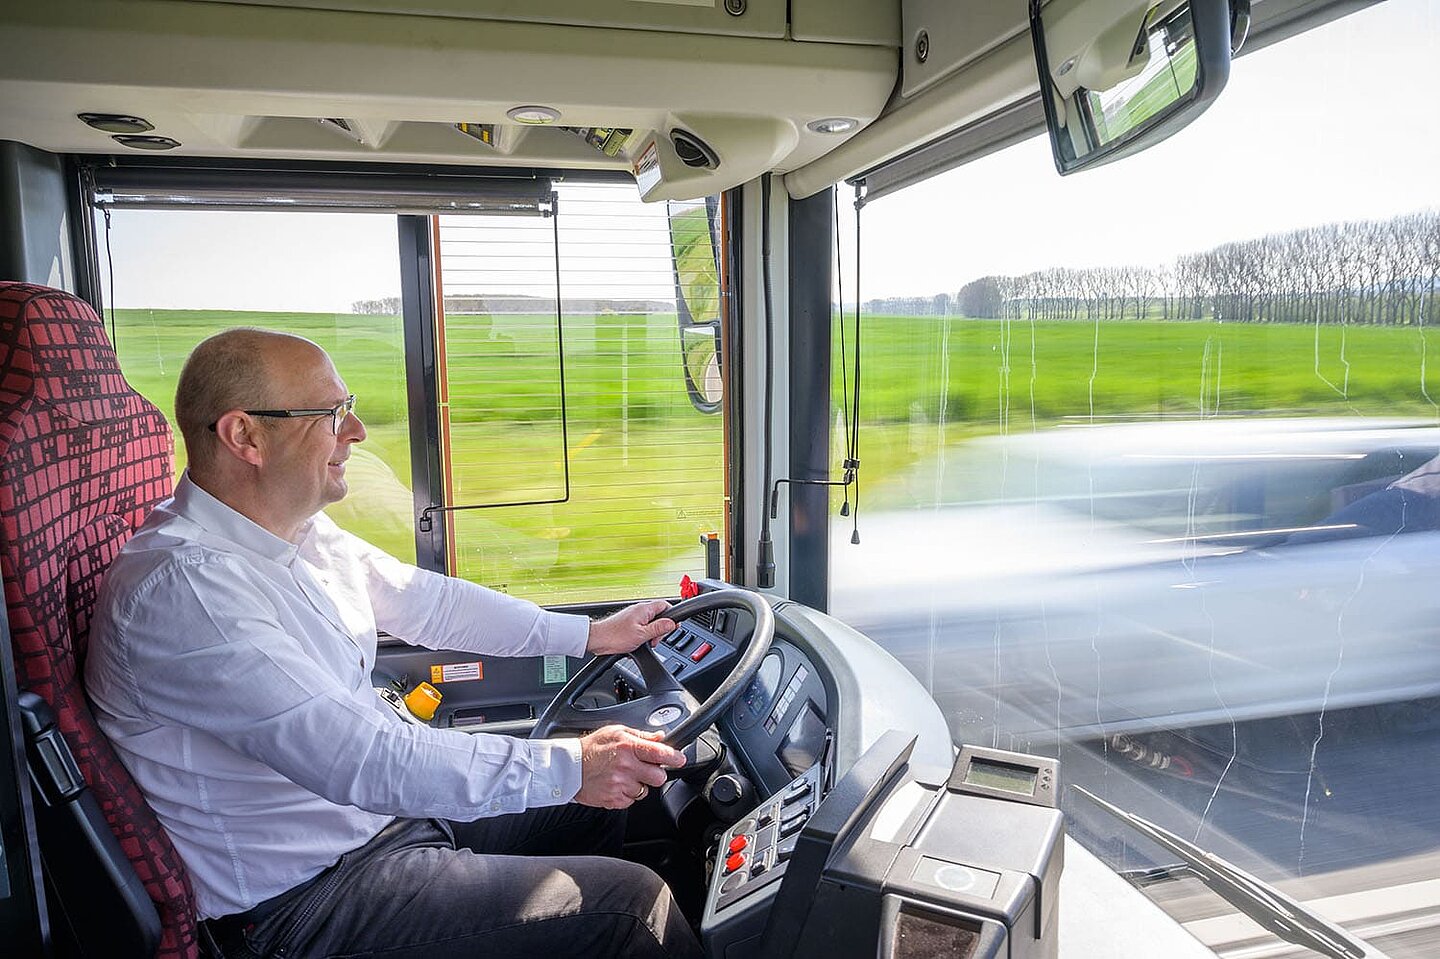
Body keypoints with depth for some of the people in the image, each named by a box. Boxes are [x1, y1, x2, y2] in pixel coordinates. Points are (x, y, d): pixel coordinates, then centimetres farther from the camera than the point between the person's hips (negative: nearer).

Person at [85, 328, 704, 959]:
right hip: (301, 902, -9)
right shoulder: (179, 586, -27)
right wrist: (567, 768, -30)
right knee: (629, 905, -12)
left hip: (387, 809, 9)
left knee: (607, 803, 14)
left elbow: (423, 600, 11)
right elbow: (358, 759, -33)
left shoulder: (300, 531, 1)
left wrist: (590, 635, 10)